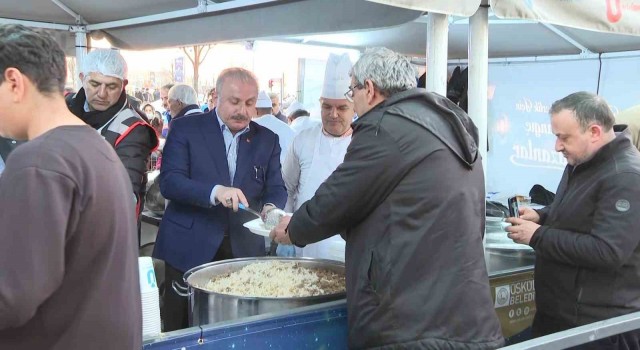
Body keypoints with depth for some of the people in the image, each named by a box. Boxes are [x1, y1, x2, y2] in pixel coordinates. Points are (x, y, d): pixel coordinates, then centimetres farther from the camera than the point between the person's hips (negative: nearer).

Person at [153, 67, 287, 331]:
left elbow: (276, 188, 5)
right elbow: (169, 181, -11)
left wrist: (271, 208, -19)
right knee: (181, 331, 6)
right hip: (189, 248, -2)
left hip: (243, 250, 3)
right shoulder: (186, 129, -2)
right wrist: (215, 191, -28)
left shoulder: (267, 139, 8)